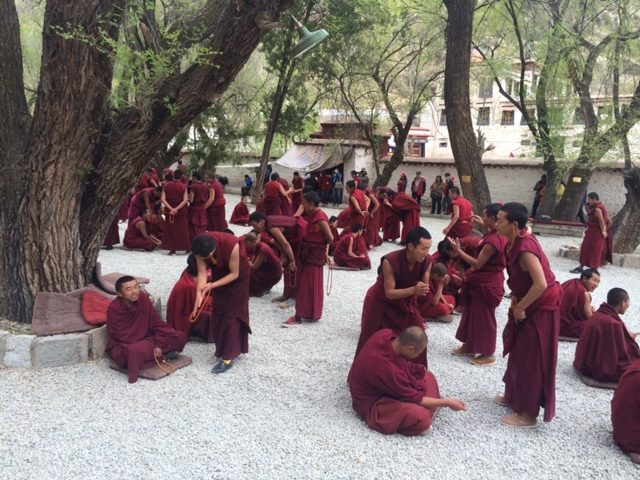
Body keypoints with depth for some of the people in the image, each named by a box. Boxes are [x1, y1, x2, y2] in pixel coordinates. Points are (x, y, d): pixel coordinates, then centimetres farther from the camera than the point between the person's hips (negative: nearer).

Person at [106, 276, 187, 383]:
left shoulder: (143, 299, -10)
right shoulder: (113, 308, -21)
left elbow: (156, 322, -5)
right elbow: (121, 336, -20)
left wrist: (159, 345, -13)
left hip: (145, 338, 5)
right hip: (123, 345, -5)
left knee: (180, 337, -5)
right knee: (135, 351, -42)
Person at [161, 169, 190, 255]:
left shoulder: (166, 185, -1)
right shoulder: (183, 186, -7)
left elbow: (162, 199, -8)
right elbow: (185, 200, -15)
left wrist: (171, 208, -15)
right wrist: (177, 209, -17)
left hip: (170, 210, 1)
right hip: (181, 212, -1)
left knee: (171, 229, 8)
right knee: (183, 229, 9)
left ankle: (172, 249, 5)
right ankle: (187, 247, 15)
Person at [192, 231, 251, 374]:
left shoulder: (231, 245, -40)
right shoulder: (200, 247, -27)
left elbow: (234, 274, -28)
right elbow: (202, 272, -22)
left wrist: (212, 285, -33)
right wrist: (199, 295, -35)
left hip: (237, 277, -5)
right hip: (219, 273, 5)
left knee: (232, 313, -7)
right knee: (218, 312, 8)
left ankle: (228, 357, -5)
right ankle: (222, 349, 24)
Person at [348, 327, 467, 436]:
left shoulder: (386, 334, -18)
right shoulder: (387, 368, -38)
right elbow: (414, 398, -23)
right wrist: (447, 402, -14)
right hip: (372, 402, -9)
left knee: (427, 376, 12)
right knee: (421, 417, -29)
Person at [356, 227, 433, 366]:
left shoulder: (427, 261, -23)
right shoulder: (390, 261, -36)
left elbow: (425, 286, -11)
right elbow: (389, 293, -31)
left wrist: (422, 289, -35)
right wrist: (413, 289, -45)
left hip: (406, 300, 4)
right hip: (381, 301, -4)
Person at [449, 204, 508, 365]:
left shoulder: (493, 241, -29)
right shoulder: (499, 235, 1)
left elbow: (477, 264, -26)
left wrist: (458, 250, -22)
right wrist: (483, 225, 21)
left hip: (487, 284, -10)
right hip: (485, 281, 10)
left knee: (483, 317, 3)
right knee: (473, 313, 19)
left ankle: (488, 354, 17)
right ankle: (470, 346, 31)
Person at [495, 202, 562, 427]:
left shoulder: (525, 248, -29)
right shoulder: (518, 240, 0)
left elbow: (541, 284, -35)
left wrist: (519, 307, -23)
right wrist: (517, 300, 8)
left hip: (541, 307, -9)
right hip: (531, 304, 9)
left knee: (531, 359, 0)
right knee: (519, 352, 20)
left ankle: (528, 414, 12)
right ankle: (514, 396, 37)